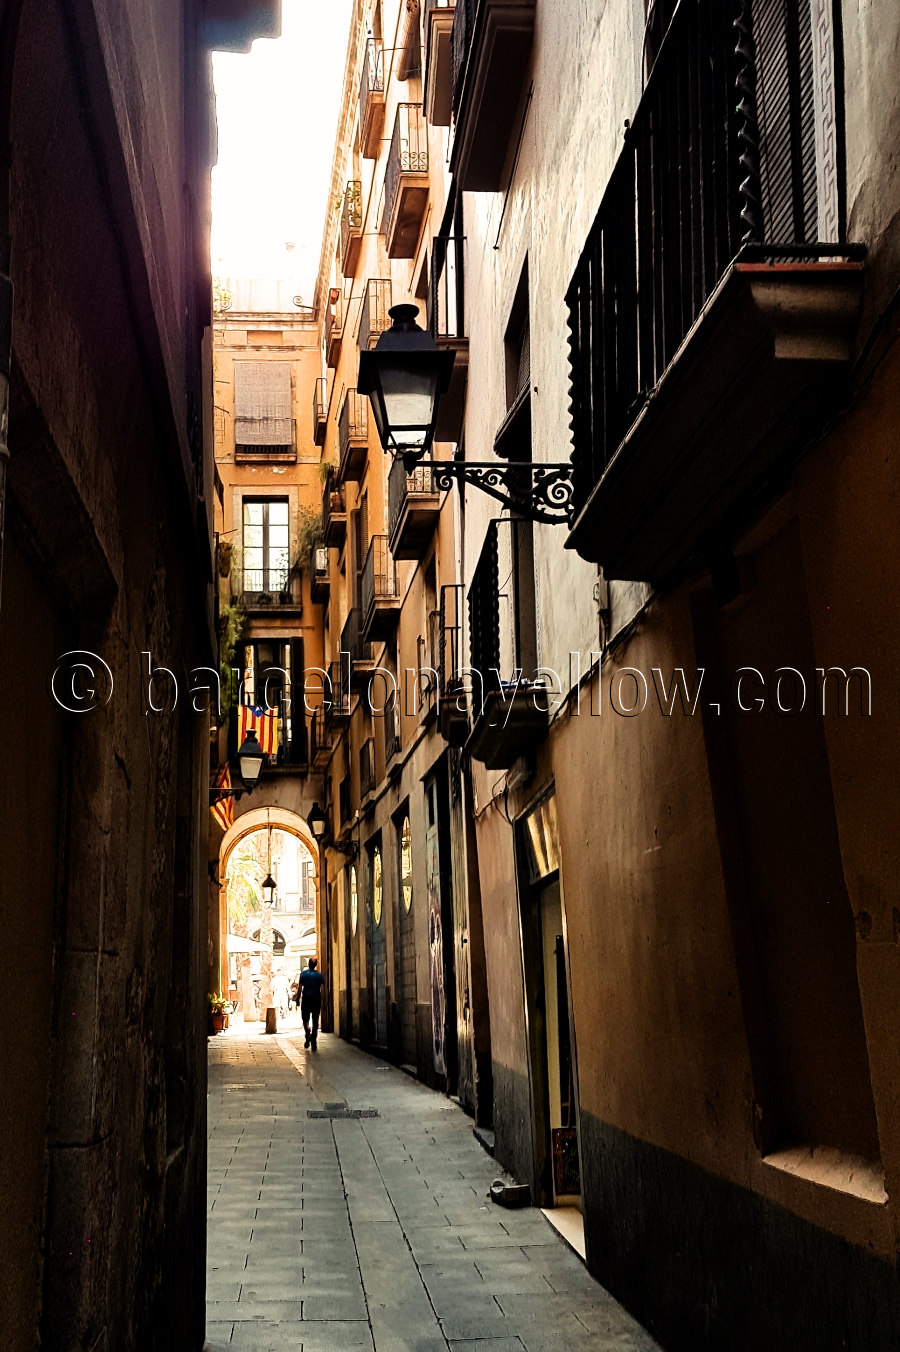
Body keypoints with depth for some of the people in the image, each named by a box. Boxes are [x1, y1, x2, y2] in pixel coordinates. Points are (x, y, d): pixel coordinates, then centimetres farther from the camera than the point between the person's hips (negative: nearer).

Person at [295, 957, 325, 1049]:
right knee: (315, 1022, 6)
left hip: (306, 999, -1)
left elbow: (299, 988, -4)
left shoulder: (303, 974, -1)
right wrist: (323, 1002, 4)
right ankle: (313, 1042, 2)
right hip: (316, 1000, 1)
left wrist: (298, 1000, 3)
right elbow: (322, 989, -2)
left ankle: (308, 1034, -16)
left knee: (305, 1020, 11)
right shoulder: (320, 975, 2)